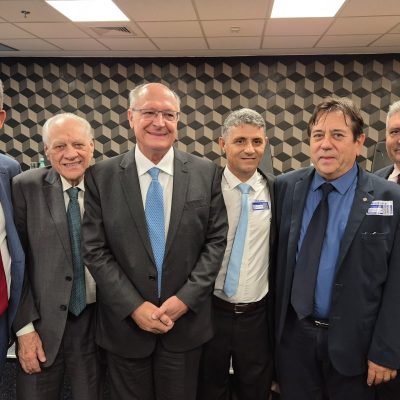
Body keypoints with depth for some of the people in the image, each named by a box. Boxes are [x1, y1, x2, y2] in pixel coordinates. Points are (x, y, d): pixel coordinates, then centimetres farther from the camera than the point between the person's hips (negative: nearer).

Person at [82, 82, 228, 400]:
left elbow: (217, 240, -2)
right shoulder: (101, 176, -5)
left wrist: (186, 298, -10)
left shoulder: (206, 172, -3)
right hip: (125, 322, 0)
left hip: (187, 320, 1)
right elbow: (95, 250, -6)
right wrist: (134, 306, -12)